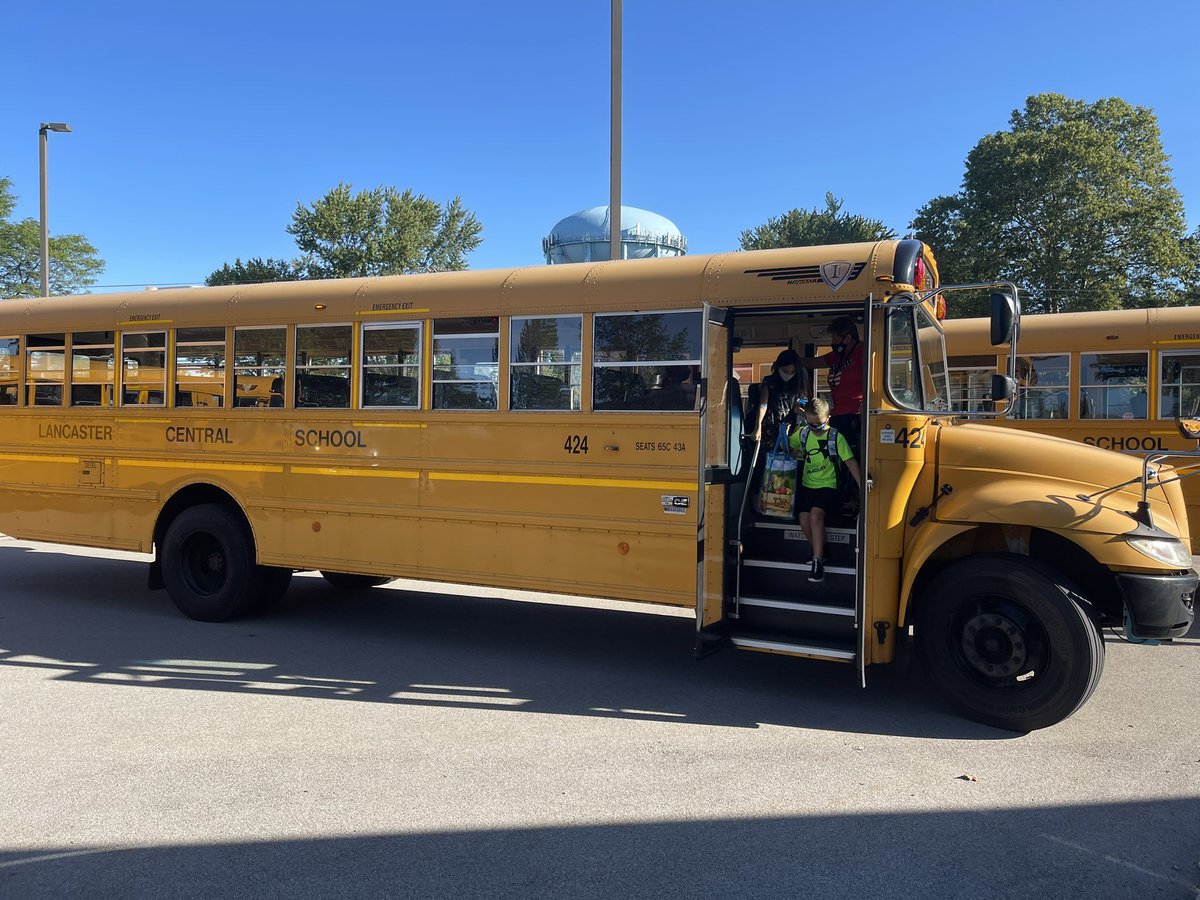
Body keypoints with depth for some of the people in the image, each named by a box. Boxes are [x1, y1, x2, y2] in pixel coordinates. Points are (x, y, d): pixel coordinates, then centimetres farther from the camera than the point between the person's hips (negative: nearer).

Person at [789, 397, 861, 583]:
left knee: (816, 514, -28)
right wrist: (795, 453, 1)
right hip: (807, 485, 4)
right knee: (804, 518, -16)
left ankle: (818, 561, -20)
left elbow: (850, 462, -9)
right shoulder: (802, 434, 5)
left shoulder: (836, 437, -7)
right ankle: (819, 552, 10)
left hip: (828, 486, -4)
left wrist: (861, 484, -18)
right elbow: (788, 446, 24)